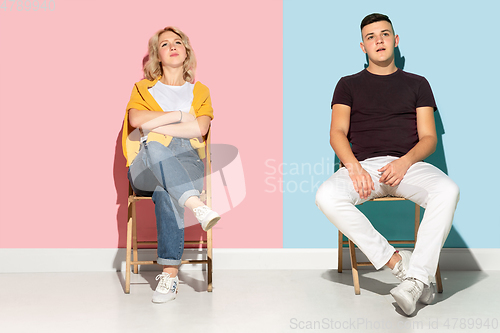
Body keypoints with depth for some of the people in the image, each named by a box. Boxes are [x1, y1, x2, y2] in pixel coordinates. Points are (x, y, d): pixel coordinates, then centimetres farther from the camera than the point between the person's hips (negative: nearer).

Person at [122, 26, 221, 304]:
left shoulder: (200, 92, 21)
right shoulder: (143, 88, 21)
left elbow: (200, 128, -3)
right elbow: (135, 120, -4)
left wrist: (153, 126, -5)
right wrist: (179, 115, -4)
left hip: (188, 165, 0)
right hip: (146, 168, 1)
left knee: (165, 191, -36)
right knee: (154, 148, -37)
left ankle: (170, 273, -37)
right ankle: (198, 207, -52)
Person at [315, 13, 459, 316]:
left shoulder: (417, 84, 21)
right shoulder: (349, 85, 20)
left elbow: (429, 137, 10)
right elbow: (337, 133, 6)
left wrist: (405, 161, -12)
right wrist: (353, 166, -16)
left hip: (408, 164, 0)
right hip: (363, 166, 0)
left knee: (448, 191, -34)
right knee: (327, 196, -33)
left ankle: (415, 279, -33)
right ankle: (397, 261, -28)